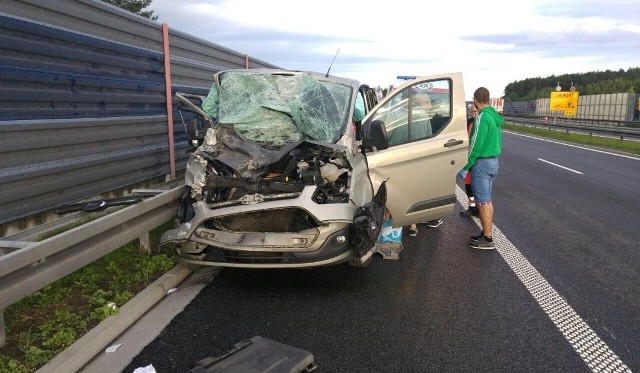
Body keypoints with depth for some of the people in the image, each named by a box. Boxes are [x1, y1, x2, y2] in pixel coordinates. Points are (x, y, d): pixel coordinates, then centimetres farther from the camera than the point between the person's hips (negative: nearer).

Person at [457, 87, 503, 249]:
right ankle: (487, 233, 25)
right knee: (487, 200, 16)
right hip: (494, 161, 9)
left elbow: (476, 145, -20)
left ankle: (487, 239, 4)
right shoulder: (494, 116, 10)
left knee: (482, 201, -2)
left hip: (482, 163, -9)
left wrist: (465, 167, -15)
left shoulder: (482, 117, -17)